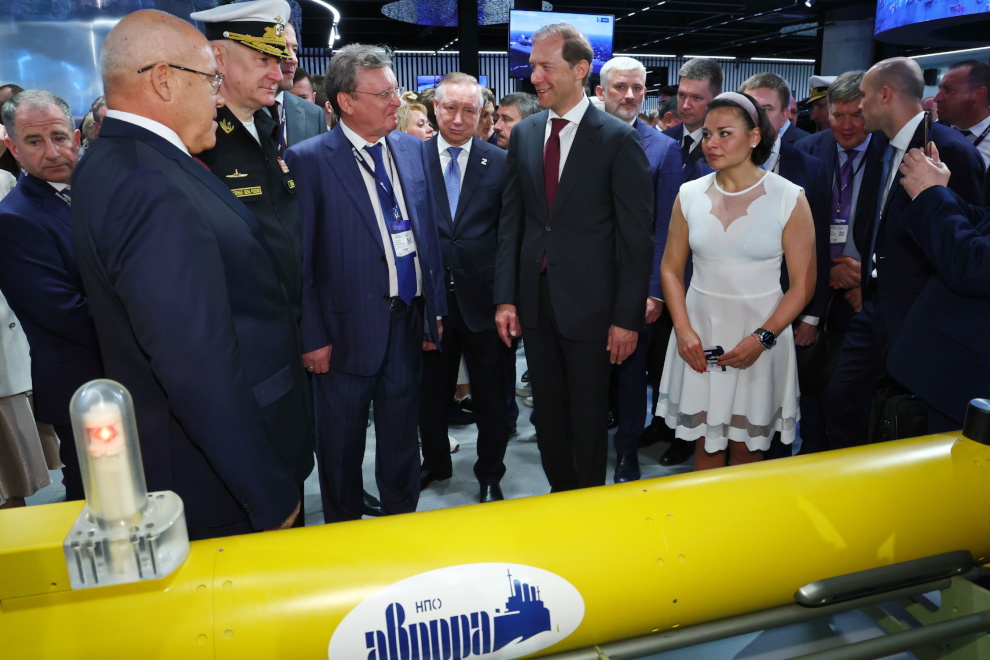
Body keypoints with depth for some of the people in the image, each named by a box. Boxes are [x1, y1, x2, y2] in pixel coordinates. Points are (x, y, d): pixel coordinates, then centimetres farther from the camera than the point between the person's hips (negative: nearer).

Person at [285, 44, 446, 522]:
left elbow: (428, 232, 9)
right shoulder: (309, 160, -10)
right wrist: (313, 337, -11)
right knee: (342, 442, 14)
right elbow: (301, 258, -10)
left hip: (408, 320, 4)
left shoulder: (413, 148, 6)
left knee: (401, 434, 19)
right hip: (349, 326, -4)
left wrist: (435, 308, 7)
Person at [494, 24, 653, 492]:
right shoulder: (523, 134, 6)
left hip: (589, 303, -4)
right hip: (535, 298, 5)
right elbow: (511, 219, 8)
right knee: (548, 411, 16)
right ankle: (559, 493, 36)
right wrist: (506, 296, 2)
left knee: (589, 414, 11)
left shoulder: (619, 139, -9)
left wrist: (627, 316, -11)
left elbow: (636, 234, -9)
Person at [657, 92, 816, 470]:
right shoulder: (690, 195, 1)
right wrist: (683, 331, -7)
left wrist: (762, 338, -16)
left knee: (746, 446, 10)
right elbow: (671, 269, 5)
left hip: (761, 331, -2)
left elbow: (803, 283, -6)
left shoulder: (788, 198, -6)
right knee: (707, 442, 11)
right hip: (700, 331, 2)